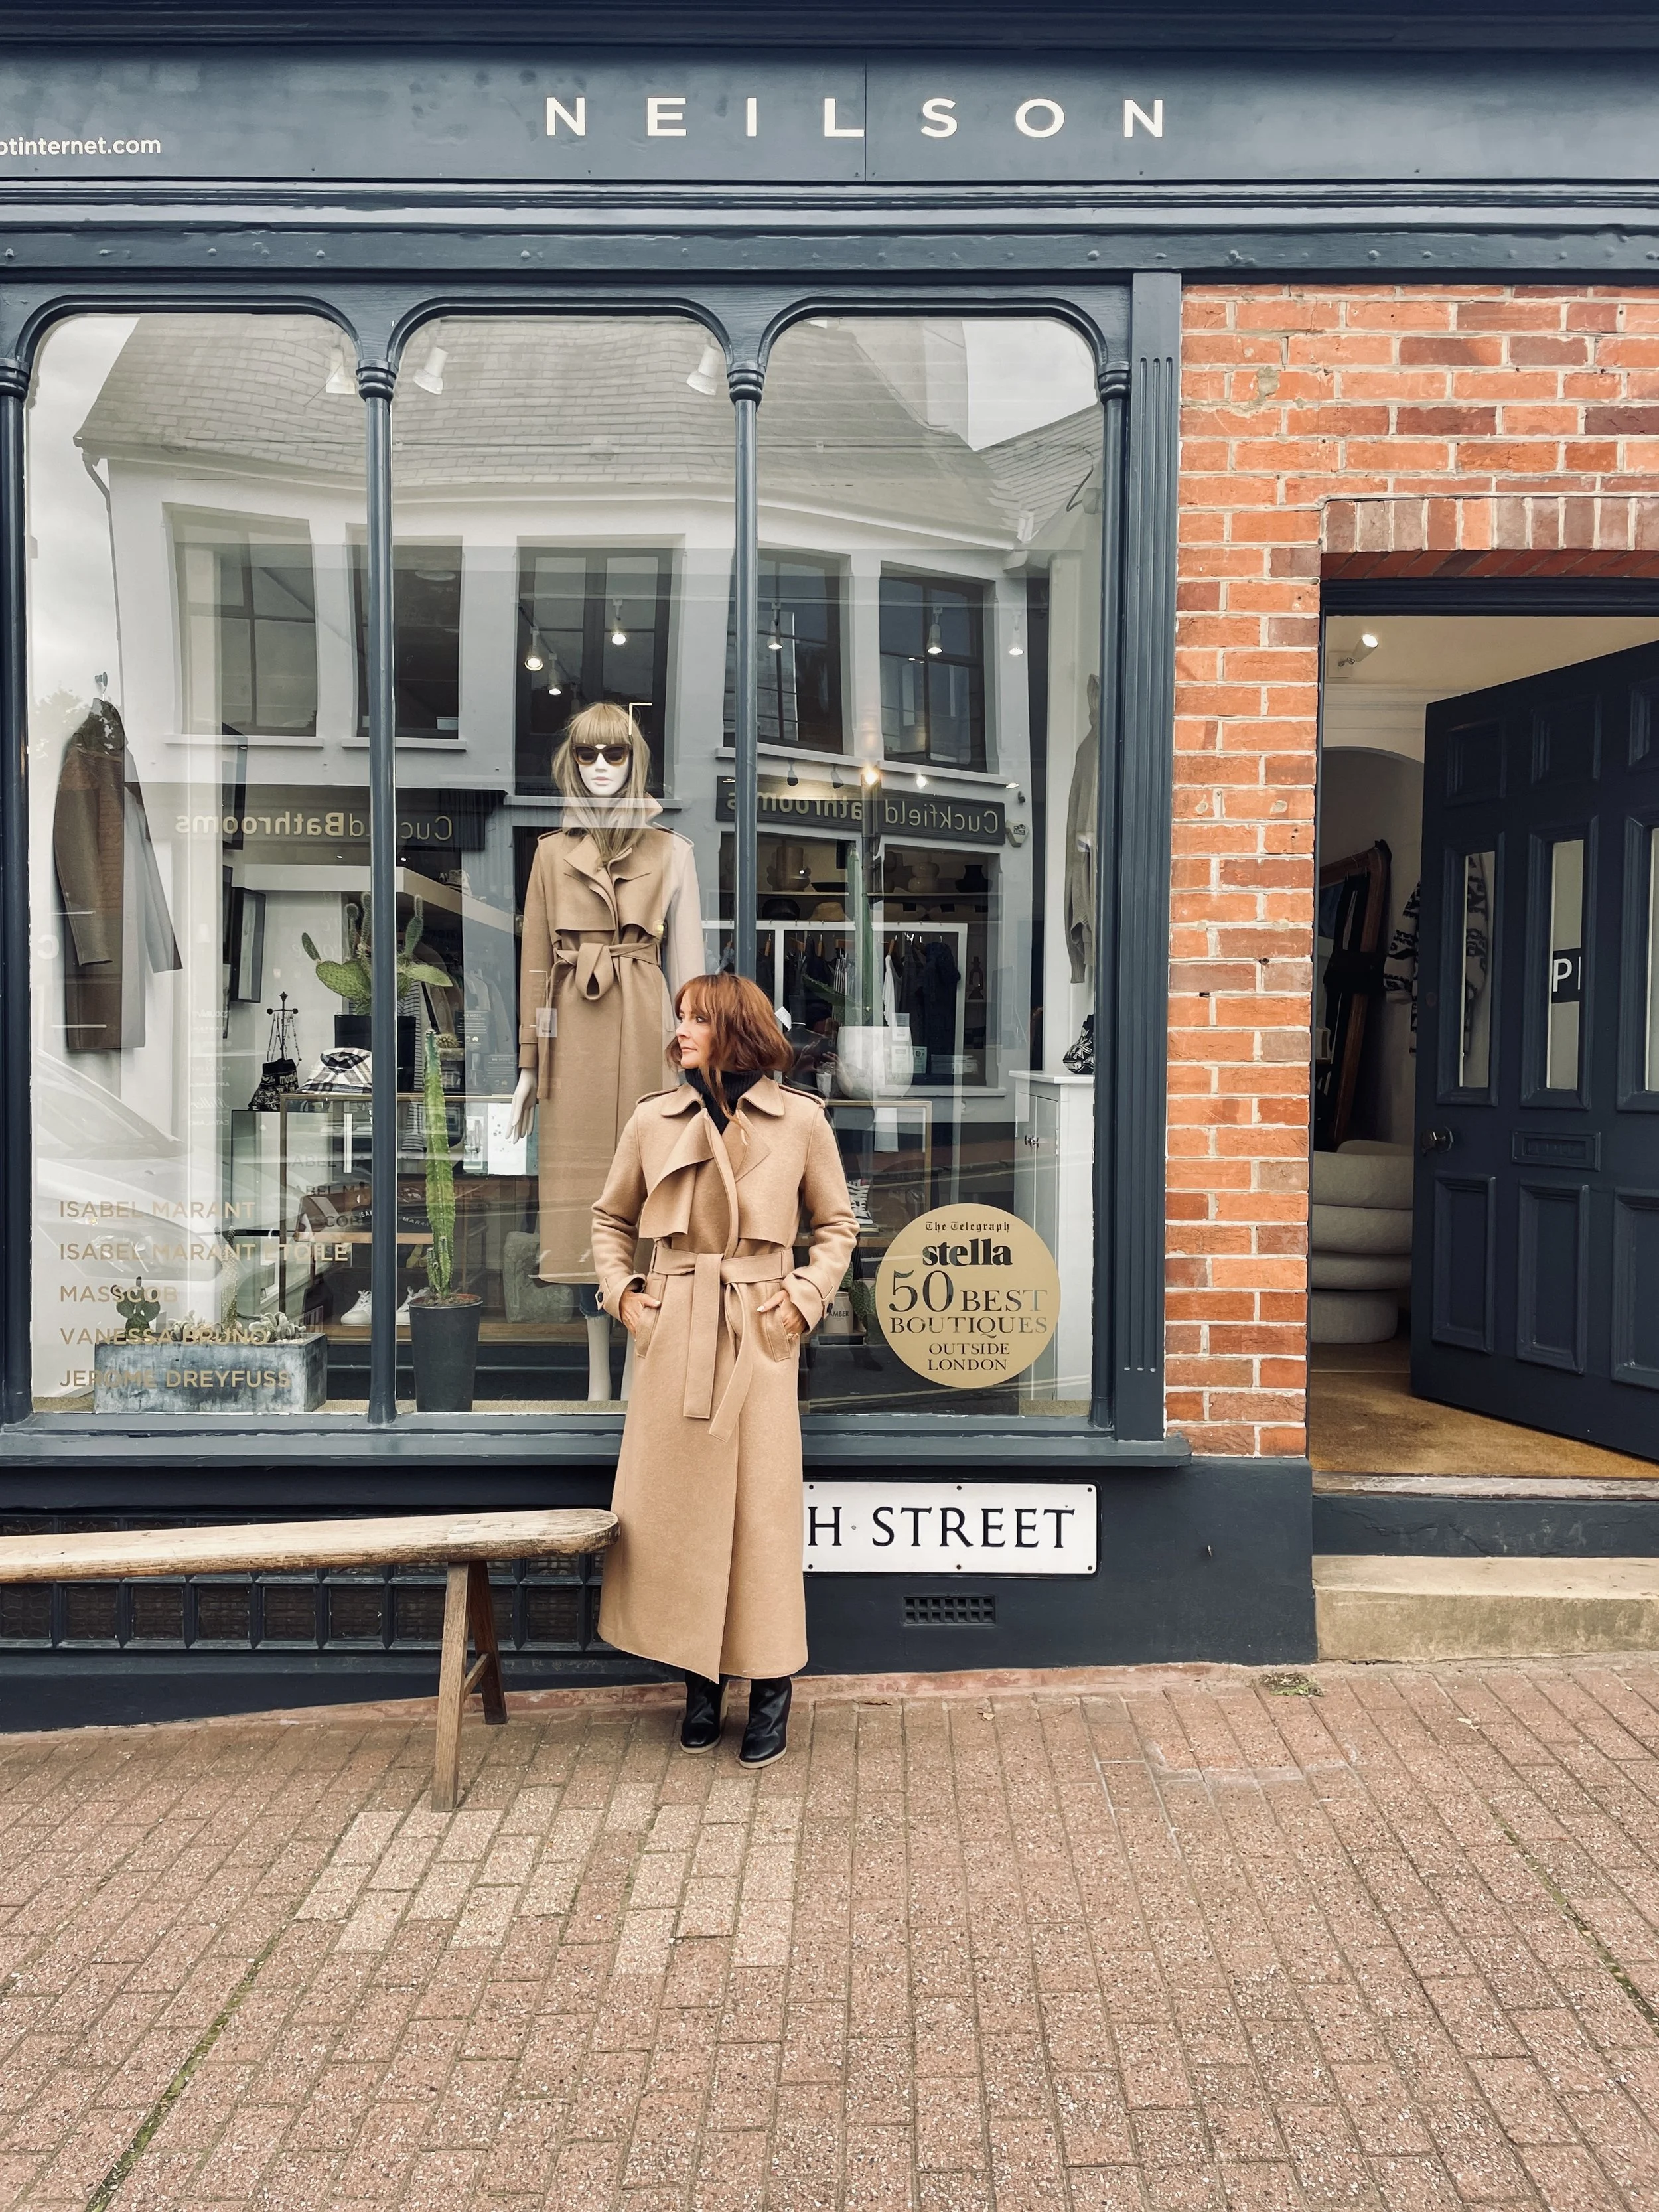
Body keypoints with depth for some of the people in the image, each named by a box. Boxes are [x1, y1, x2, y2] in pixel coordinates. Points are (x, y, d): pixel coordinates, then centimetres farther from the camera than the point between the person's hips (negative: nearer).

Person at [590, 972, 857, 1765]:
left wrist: (806, 1297, -2)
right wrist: (620, 1292, 5)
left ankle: (770, 1689, 15)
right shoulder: (653, 1120, 4)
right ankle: (700, 1685, 21)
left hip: (758, 1335, -2)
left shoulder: (800, 1120, -1)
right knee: (676, 1507, 6)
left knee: (762, 1509, 1)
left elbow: (836, 1224, 9)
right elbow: (610, 1217, 17)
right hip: (672, 1335, 2)